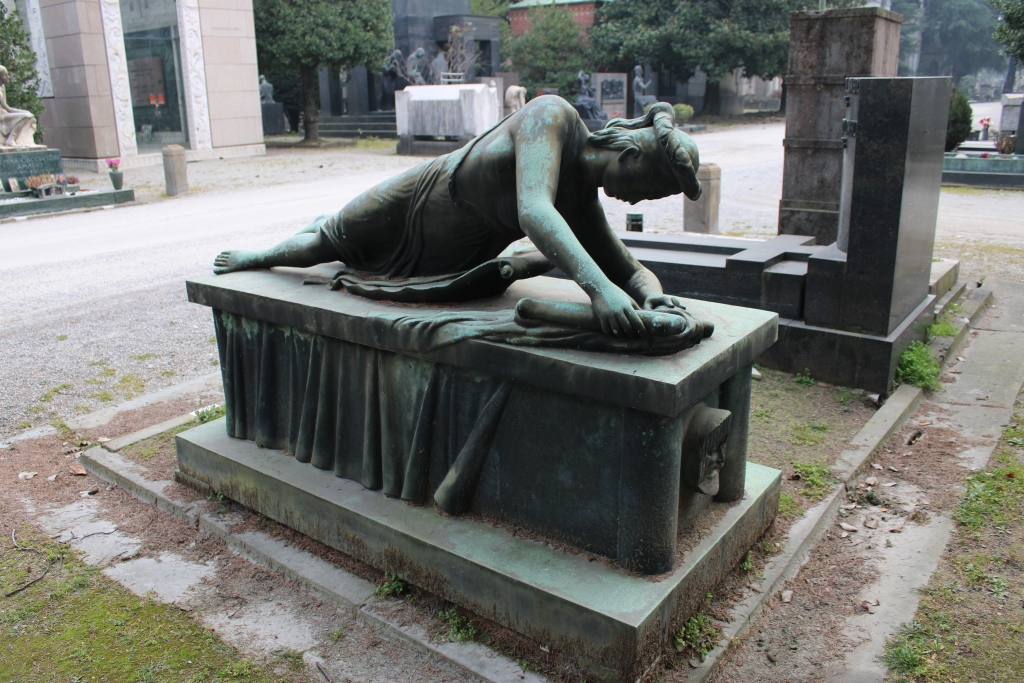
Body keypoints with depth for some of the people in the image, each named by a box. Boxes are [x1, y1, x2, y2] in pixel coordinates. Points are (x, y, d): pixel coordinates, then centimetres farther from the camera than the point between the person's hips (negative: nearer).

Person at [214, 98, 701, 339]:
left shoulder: (584, 208, -16)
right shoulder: (552, 116, -33)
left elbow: (631, 270, -12)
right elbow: (534, 211, -50)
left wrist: (652, 294, -37)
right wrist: (598, 284, -62)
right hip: (410, 205, -5)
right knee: (322, 245, 20)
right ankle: (261, 257, 55)